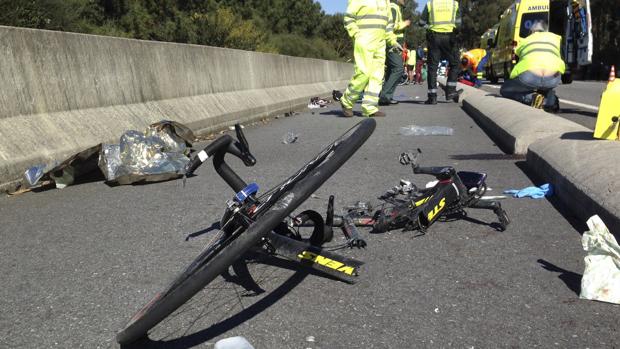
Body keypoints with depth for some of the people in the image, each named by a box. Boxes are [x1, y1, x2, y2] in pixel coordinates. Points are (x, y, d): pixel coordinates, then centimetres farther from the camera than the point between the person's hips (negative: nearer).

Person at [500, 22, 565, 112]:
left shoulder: (524, 41, 33)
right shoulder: (555, 37, 33)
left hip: (529, 76, -2)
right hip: (553, 77, 3)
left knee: (504, 90, 25)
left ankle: (531, 98, -2)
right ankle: (550, 99, 7)